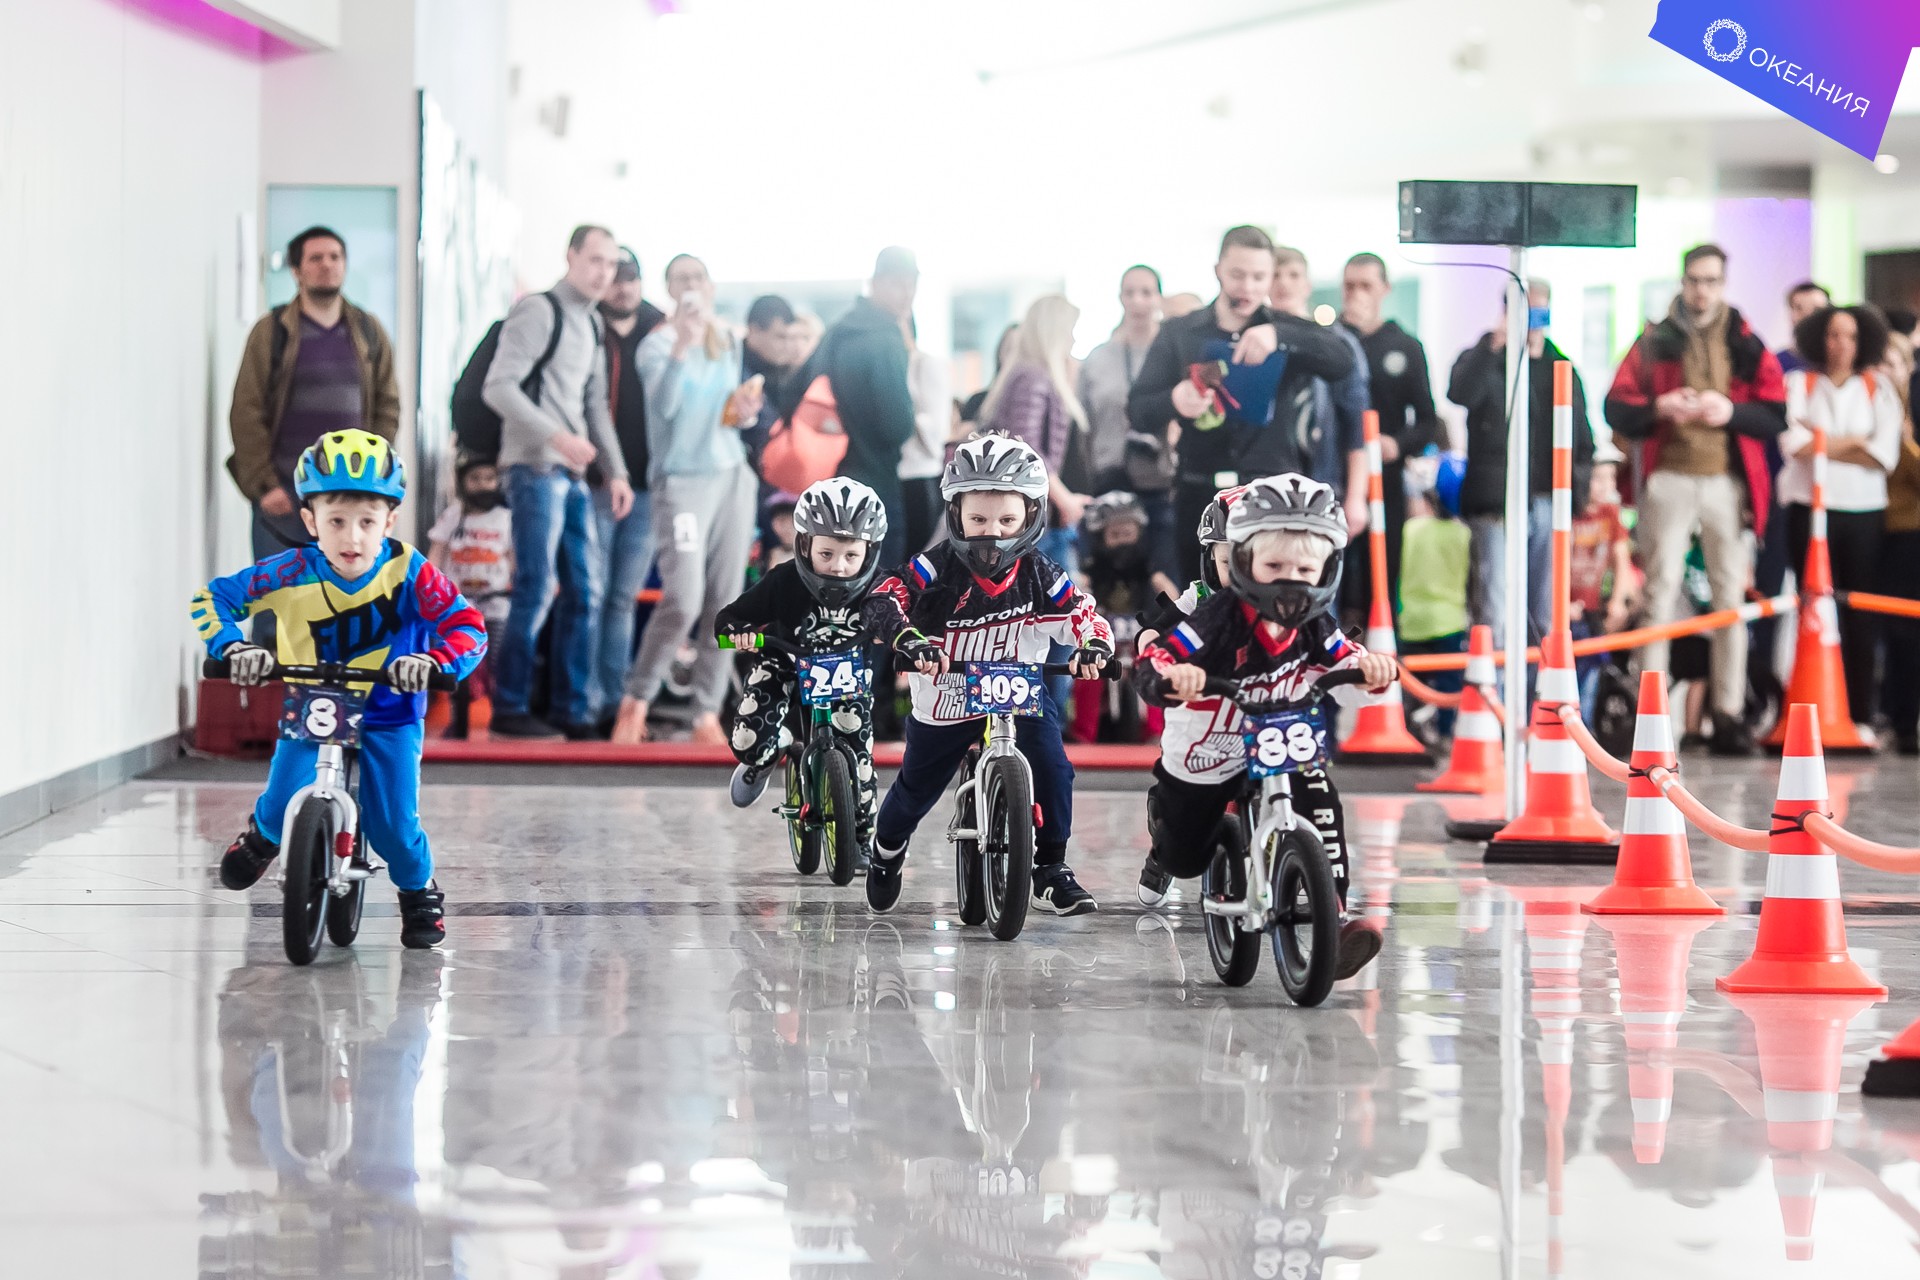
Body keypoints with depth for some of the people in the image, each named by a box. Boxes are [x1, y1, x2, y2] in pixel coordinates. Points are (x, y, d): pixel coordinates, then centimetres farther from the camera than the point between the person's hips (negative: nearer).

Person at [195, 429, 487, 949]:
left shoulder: (407, 570, -20)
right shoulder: (293, 574, -19)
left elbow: (467, 627, -22)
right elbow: (212, 597, -12)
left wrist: (431, 660, -41)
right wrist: (234, 648, -29)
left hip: (388, 714, -1)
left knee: (393, 822, -11)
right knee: (285, 808, -13)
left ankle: (420, 893, 21)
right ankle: (263, 834, 26)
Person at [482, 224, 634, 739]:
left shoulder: (592, 324, 19)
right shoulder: (538, 311, -7)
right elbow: (498, 386, -16)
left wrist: (615, 470, 14)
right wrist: (556, 436, -23)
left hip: (574, 473, 9)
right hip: (535, 468, -9)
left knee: (585, 591, 6)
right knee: (536, 589, -11)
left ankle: (574, 711, 11)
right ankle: (509, 709, -5)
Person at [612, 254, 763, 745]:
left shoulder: (729, 342, 14)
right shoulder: (659, 343, -4)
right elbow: (663, 404, -21)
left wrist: (745, 413, 3)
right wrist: (683, 343, -31)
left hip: (733, 476, 6)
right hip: (682, 478, -6)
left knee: (725, 602, 0)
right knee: (683, 599, -17)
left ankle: (708, 714, 4)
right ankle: (636, 701, -1)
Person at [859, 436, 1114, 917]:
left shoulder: (1039, 576, -13)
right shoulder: (937, 570, -21)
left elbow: (1082, 613, -15)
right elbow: (883, 603, -29)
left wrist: (1094, 643, -38)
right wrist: (910, 638, -48)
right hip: (944, 700, -1)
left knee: (1052, 769, -18)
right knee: (916, 789, 12)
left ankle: (1051, 869, -3)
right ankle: (886, 851, 44)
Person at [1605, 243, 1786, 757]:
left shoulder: (1747, 345, 8)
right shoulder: (1654, 342, 7)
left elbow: (1776, 416, 3)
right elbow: (1617, 411, 2)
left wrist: (1732, 412, -14)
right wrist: (1658, 409, -16)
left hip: (1728, 483, 1)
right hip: (1668, 481, -1)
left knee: (1731, 594, 0)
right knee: (1660, 593, -3)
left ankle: (1730, 713, 3)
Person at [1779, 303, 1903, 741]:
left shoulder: (1879, 388, 10)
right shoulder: (1798, 384, 9)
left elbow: (1885, 455, -4)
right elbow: (1794, 443, -8)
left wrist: (1823, 442, -4)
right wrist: (1854, 444, -6)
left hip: (1864, 512, 0)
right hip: (1810, 510, 0)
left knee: (1862, 621, -2)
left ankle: (1861, 717, 1)